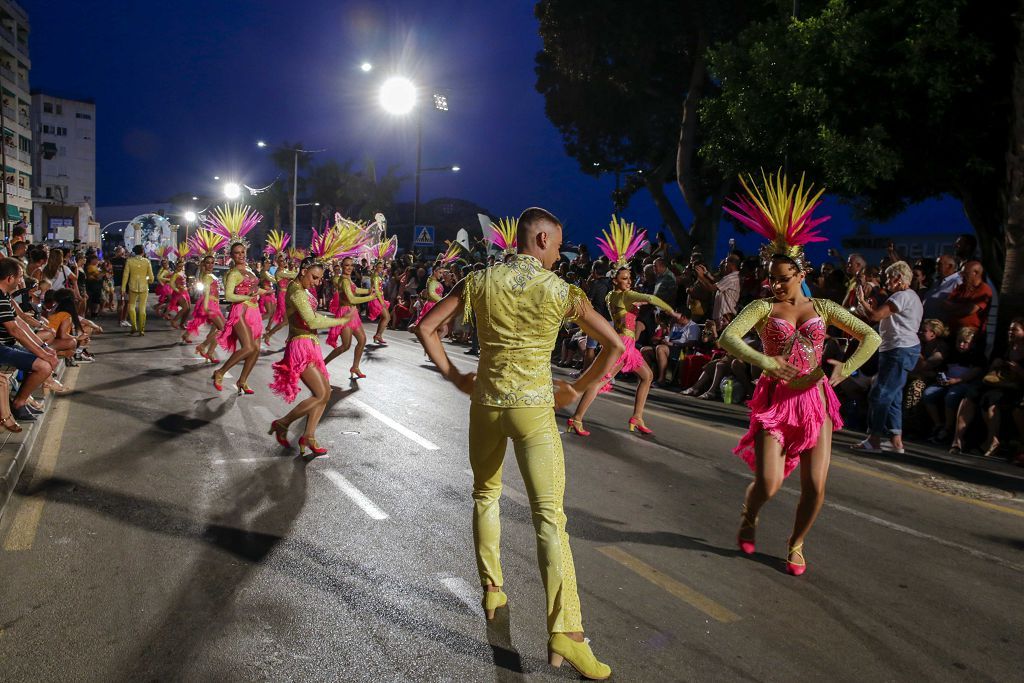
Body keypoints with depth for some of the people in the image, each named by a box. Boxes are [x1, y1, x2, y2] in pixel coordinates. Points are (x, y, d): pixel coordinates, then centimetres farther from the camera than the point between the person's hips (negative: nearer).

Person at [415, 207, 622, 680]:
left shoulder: (480, 281, 0)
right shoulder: (561, 291, -6)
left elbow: (425, 327, 1)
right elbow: (615, 345, -7)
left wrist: (454, 376, 6)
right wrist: (576, 389, 2)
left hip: (485, 404, 3)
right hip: (534, 410, -3)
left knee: (485, 495, 24)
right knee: (549, 515, -2)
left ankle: (492, 591, 35)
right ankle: (564, 632, -6)